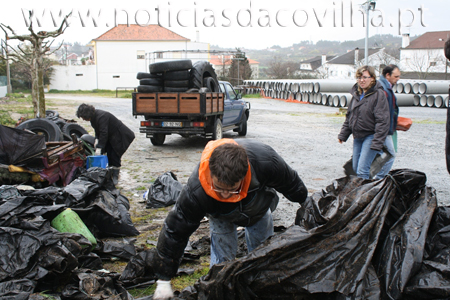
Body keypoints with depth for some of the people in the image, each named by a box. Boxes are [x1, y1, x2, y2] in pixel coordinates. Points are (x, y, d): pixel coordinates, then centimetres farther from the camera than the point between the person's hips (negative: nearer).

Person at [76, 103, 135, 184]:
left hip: (119, 136, -9)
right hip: (110, 136, 9)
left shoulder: (101, 117, -31)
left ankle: (115, 177, -1)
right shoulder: (94, 116, -1)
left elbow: (103, 133, -34)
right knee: (109, 156, 6)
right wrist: (97, 139, -3)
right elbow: (98, 131, 12)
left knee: (115, 157, -8)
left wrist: (99, 147, -34)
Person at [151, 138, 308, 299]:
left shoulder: (266, 160, -46)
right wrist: (163, 280, -28)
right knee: (222, 259, -9)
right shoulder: (196, 191, -46)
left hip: (259, 206, 2)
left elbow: (292, 184, -22)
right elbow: (174, 231, -33)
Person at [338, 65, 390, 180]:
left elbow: (382, 121, -16)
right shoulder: (356, 94, 11)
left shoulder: (378, 94, -11)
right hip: (357, 137, 8)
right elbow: (349, 116, 20)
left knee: (362, 170, -15)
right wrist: (343, 135, 15)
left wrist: (377, 142, -20)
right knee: (355, 168, 11)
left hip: (370, 136, -8)